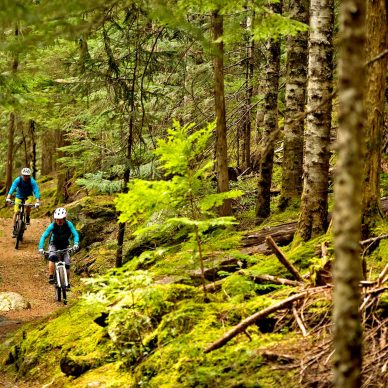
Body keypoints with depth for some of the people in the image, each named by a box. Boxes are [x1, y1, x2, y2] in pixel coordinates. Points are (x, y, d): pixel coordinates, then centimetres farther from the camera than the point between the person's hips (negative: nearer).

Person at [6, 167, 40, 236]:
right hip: (19, 196, 1)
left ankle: (27, 217, -2)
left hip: (28, 196, -1)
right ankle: (14, 229, 1)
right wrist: (8, 198, -50)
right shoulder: (18, 180, -25)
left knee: (28, 206, -32)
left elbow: (36, 191, -33)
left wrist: (37, 202, -47)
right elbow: (12, 188, -35)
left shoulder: (32, 181, -26)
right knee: (16, 212, -9)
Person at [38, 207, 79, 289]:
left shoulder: (68, 224, -23)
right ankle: (51, 277, -25)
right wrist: (40, 248, -41)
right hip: (54, 245, -1)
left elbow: (75, 234, -27)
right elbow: (43, 236, -27)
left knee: (67, 265, -10)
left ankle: (67, 283, 7)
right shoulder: (52, 226, -24)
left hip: (65, 246, 1)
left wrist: (75, 244, -46)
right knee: (52, 257, -32)